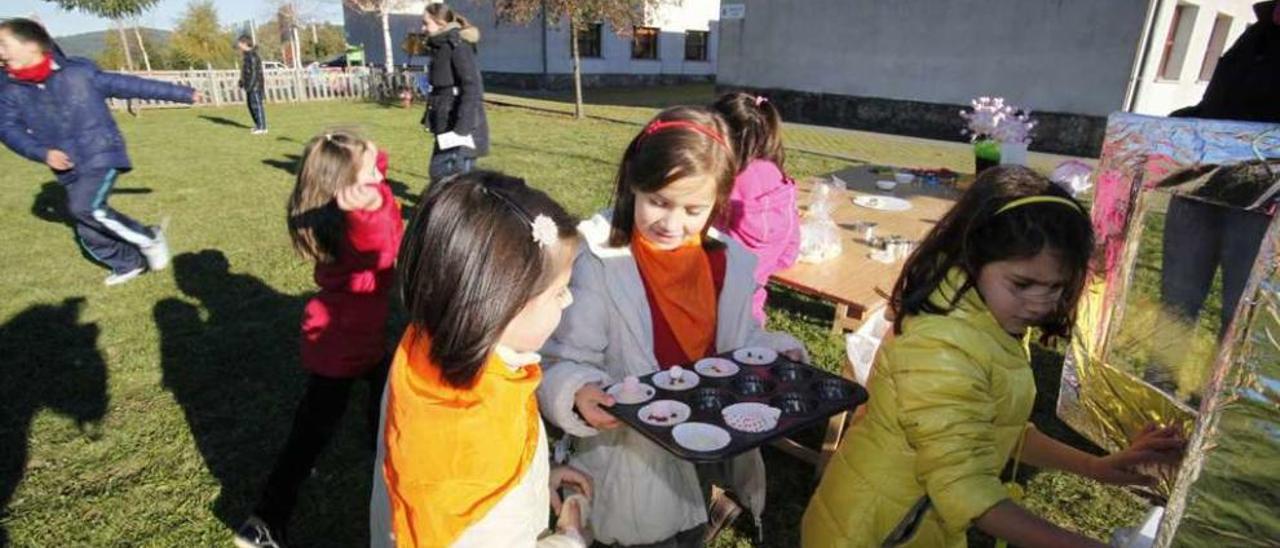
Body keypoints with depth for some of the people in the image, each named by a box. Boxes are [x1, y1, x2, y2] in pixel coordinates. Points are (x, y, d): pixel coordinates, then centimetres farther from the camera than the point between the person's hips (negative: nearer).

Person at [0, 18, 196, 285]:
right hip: (69, 169, 5)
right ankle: (129, 264, 27)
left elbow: (128, 84, -1)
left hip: (102, 156, -5)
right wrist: (42, 153, -21)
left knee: (87, 208, -27)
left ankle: (149, 239, -9)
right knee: (89, 233, 6)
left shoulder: (79, 72, -6)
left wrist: (182, 93, 2)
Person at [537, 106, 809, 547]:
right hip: (631, 461, -4)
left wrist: (778, 354, -7)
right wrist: (579, 395, -37)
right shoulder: (599, 266, -21)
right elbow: (561, 364, -18)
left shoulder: (734, 261, -5)